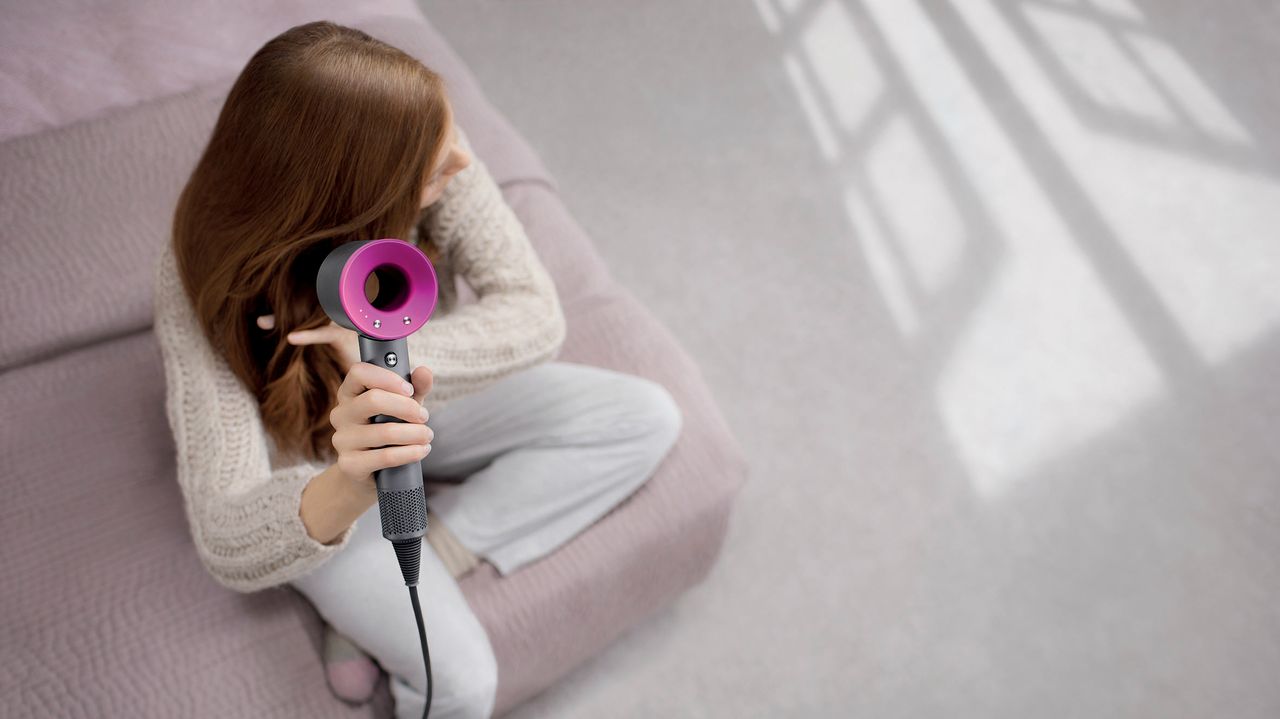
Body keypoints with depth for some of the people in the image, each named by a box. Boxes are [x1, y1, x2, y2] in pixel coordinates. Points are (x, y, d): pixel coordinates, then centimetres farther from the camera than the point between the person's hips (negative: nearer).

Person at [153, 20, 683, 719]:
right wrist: (348, 489, -60)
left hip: (413, 405, 5)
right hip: (307, 470, -5)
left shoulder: (436, 168, -28)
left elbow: (534, 312, -25)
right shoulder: (202, 289, -35)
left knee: (649, 419, -5)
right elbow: (228, 544, -38)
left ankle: (427, 557, -6)